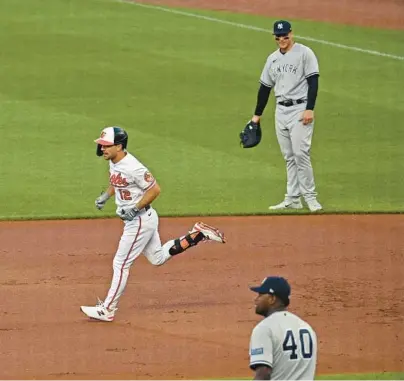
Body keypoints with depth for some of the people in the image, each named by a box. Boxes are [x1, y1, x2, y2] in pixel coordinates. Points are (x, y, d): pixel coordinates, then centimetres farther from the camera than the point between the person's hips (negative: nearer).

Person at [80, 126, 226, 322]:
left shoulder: (132, 167, -26)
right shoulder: (113, 162, 2)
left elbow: (155, 189, -22)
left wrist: (134, 209, -24)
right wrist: (105, 196, 6)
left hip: (140, 220, -10)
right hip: (134, 220, 10)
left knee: (121, 264, -5)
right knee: (158, 258, 22)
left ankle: (107, 310, 2)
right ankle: (198, 235, 24)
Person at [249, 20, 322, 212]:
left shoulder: (304, 53, -5)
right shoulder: (273, 58, 14)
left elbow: (313, 82, -10)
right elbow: (265, 87, 20)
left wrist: (309, 109, -18)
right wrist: (257, 115, 20)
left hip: (300, 109, -6)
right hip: (281, 110, 6)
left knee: (300, 153, -14)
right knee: (289, 156, 7)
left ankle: (310, 197, -7)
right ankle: (293, 199, 9)